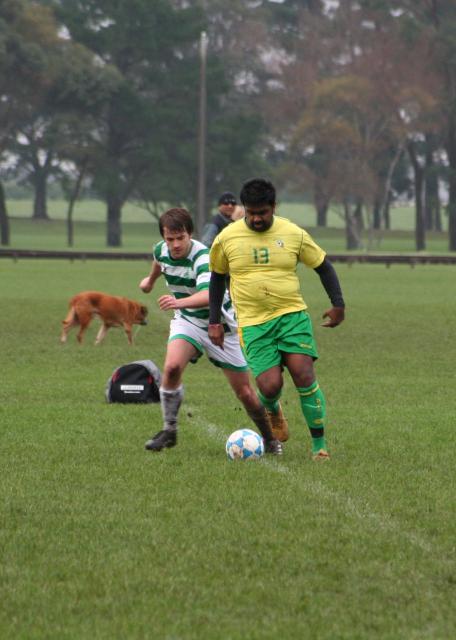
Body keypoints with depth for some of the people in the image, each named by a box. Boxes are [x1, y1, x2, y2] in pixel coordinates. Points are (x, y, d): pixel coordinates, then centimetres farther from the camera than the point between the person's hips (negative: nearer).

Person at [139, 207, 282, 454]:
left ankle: (270, 438, 25)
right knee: (172, 367, -26)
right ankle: (169, 429, -10)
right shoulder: (162, 250, -10)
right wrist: (151, 279, 39)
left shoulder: (202, 257, -31)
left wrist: (180, 302, -69)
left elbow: (208, 295, -50)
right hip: (187, 321, 4)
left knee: (244, 392, 1)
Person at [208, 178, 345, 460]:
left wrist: (338, 304, 1)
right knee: (270, 386, -14)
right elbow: (217, 277, 15)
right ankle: (273, 411, 26)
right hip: (254, 324, 0)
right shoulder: (227, 238, 1)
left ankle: (319, 443, -4)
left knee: (304, 375, -17)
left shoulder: (294, 234, 0)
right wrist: (215, 321, 13)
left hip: (293, 315, 0)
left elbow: (323, 265, 11)